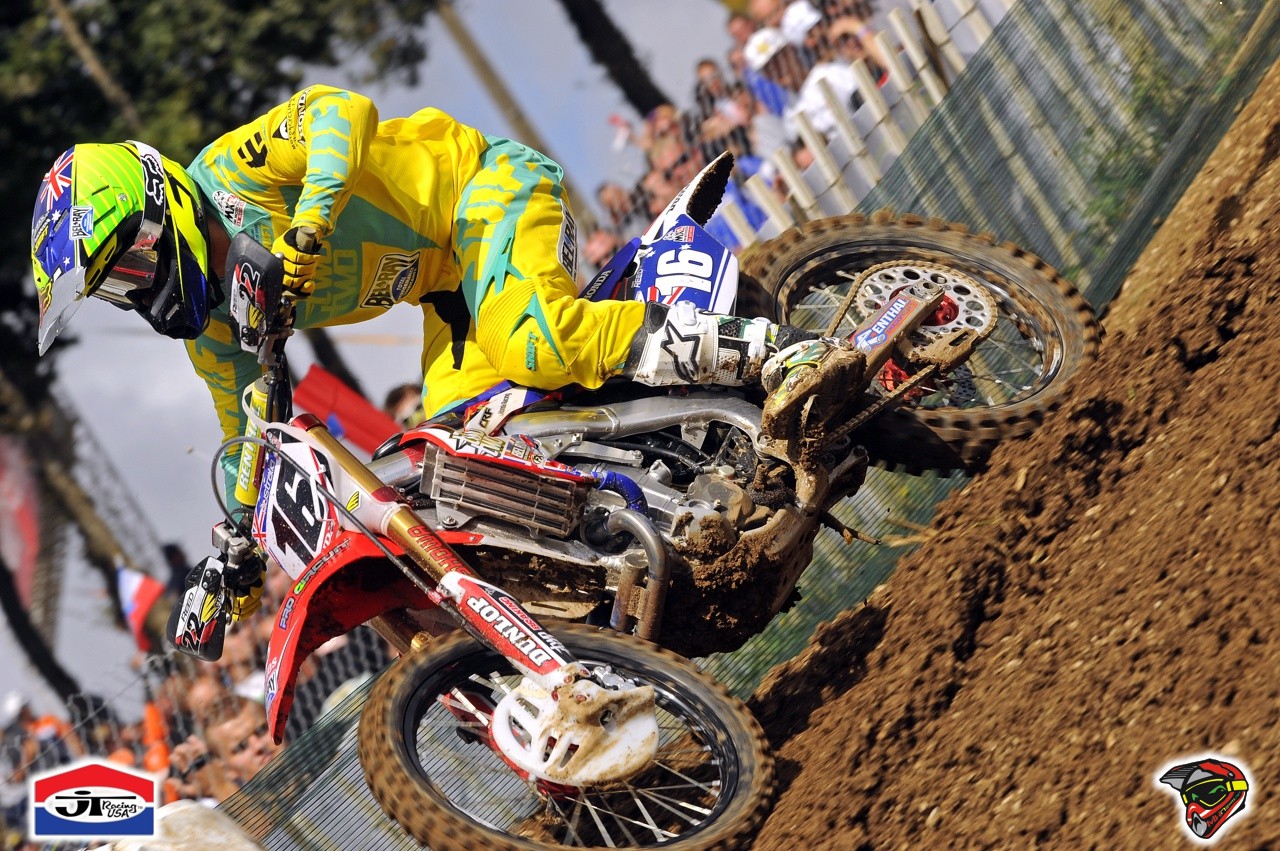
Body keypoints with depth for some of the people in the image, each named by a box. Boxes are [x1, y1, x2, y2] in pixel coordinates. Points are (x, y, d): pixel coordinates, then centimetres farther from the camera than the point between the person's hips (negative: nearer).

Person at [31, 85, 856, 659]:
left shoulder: (228, 174, -18)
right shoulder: (212, 325, 6)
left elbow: (341, 110, -30)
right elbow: (246, 431, 18)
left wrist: (311, 216, -43)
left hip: (487, 182, -8)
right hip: (448, 283, 8)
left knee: (536, 343, -35)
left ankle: (777, 349, -32)